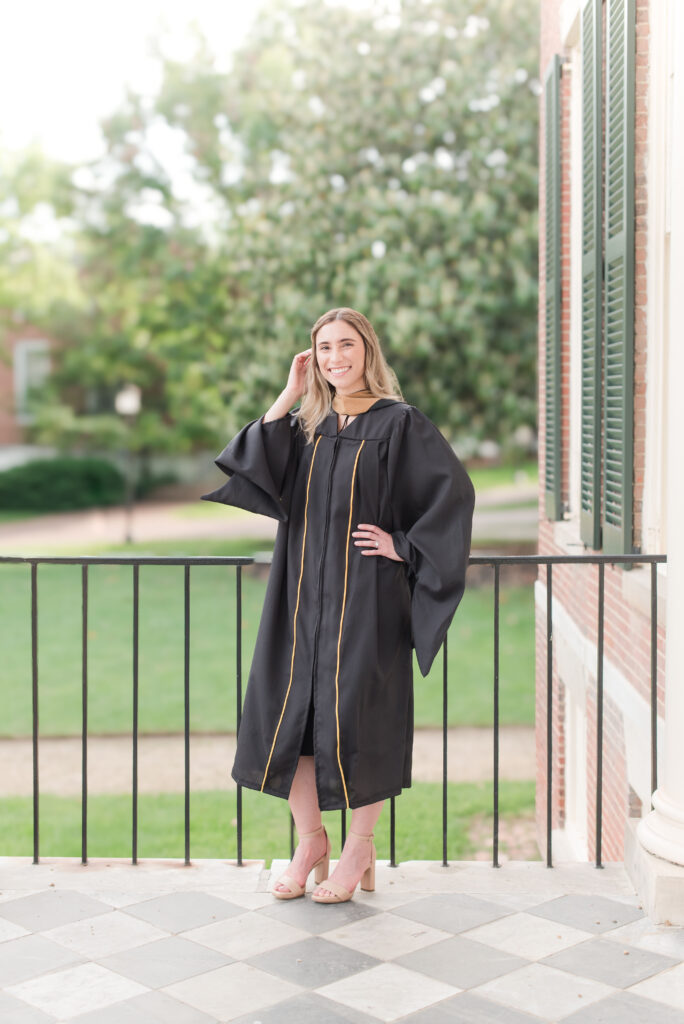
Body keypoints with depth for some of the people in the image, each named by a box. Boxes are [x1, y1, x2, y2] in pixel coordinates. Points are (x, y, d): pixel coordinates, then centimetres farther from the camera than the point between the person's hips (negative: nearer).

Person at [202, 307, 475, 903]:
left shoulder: (398, 424, -4)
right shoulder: (307, 425, 11)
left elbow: (454, 491, -8)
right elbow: (253, 470, -4)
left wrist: (404, 546, -11)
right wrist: (288, 396, -3)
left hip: (365, 597, -5)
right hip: (303, 593, 5)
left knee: (356, 718, -1)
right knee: (290, 713, 5)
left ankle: (360, 851, 16)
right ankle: (311, 842, 22)